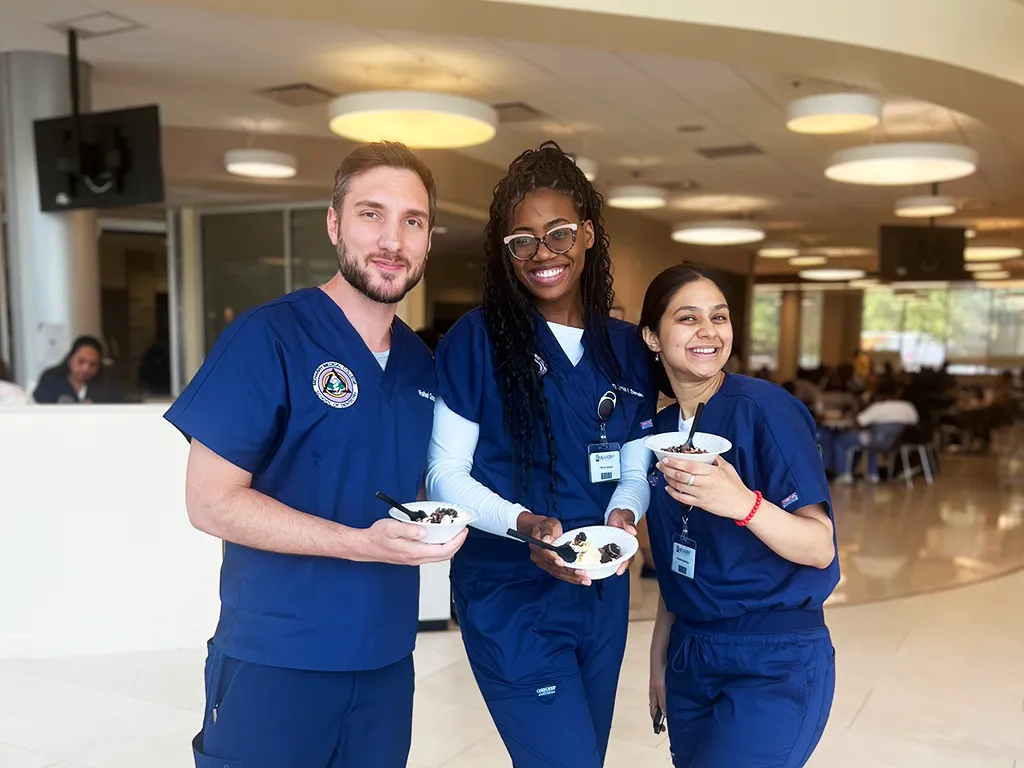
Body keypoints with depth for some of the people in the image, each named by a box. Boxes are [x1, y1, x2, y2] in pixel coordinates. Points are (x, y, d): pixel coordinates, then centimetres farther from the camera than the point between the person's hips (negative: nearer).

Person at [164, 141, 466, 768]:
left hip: (387, 658, 6)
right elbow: (212, 502, -16)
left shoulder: (421, 363, 7)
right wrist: (361, 544, -25)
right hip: (276, 661, -5)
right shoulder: (267, 338, -13)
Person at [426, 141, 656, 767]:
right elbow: (446, 476, -9)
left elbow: (636, 468, 8)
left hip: (602, 594, 6)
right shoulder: (475, 341, -11)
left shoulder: (625, 349, 3)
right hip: (510, 598, -5)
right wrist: (525, 524, -25)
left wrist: (622, 516, -13)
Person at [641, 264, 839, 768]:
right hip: (690, 658, 6)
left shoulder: (766, 409, -14)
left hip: (776, 664, -6)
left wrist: (743, 505, -34)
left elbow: (820, 549, -17)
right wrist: (660, 655, 16)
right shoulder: (661, 430, 4)